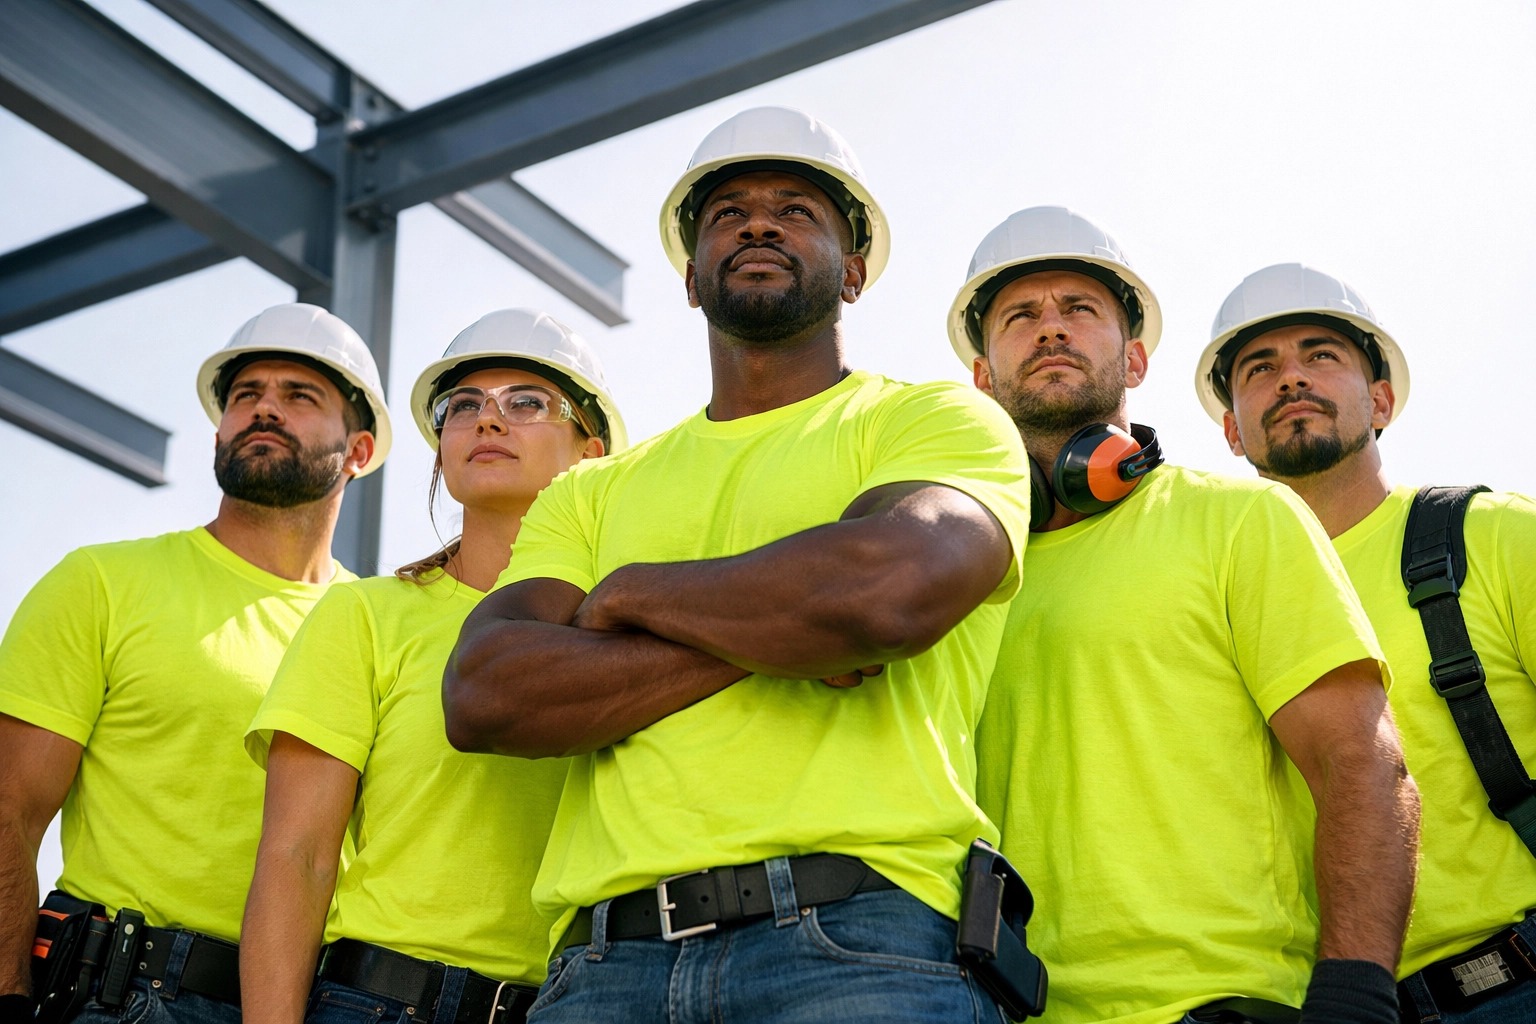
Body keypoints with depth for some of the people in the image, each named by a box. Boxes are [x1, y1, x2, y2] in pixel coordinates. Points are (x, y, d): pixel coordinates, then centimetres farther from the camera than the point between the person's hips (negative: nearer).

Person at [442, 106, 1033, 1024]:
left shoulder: (942, 421, 9)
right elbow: (482, 696, 3)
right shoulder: (596, 492, 20)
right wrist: (778, 634, -6)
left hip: (858, 950, -3)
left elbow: (890, 588, -13)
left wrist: (634, 591, 2)